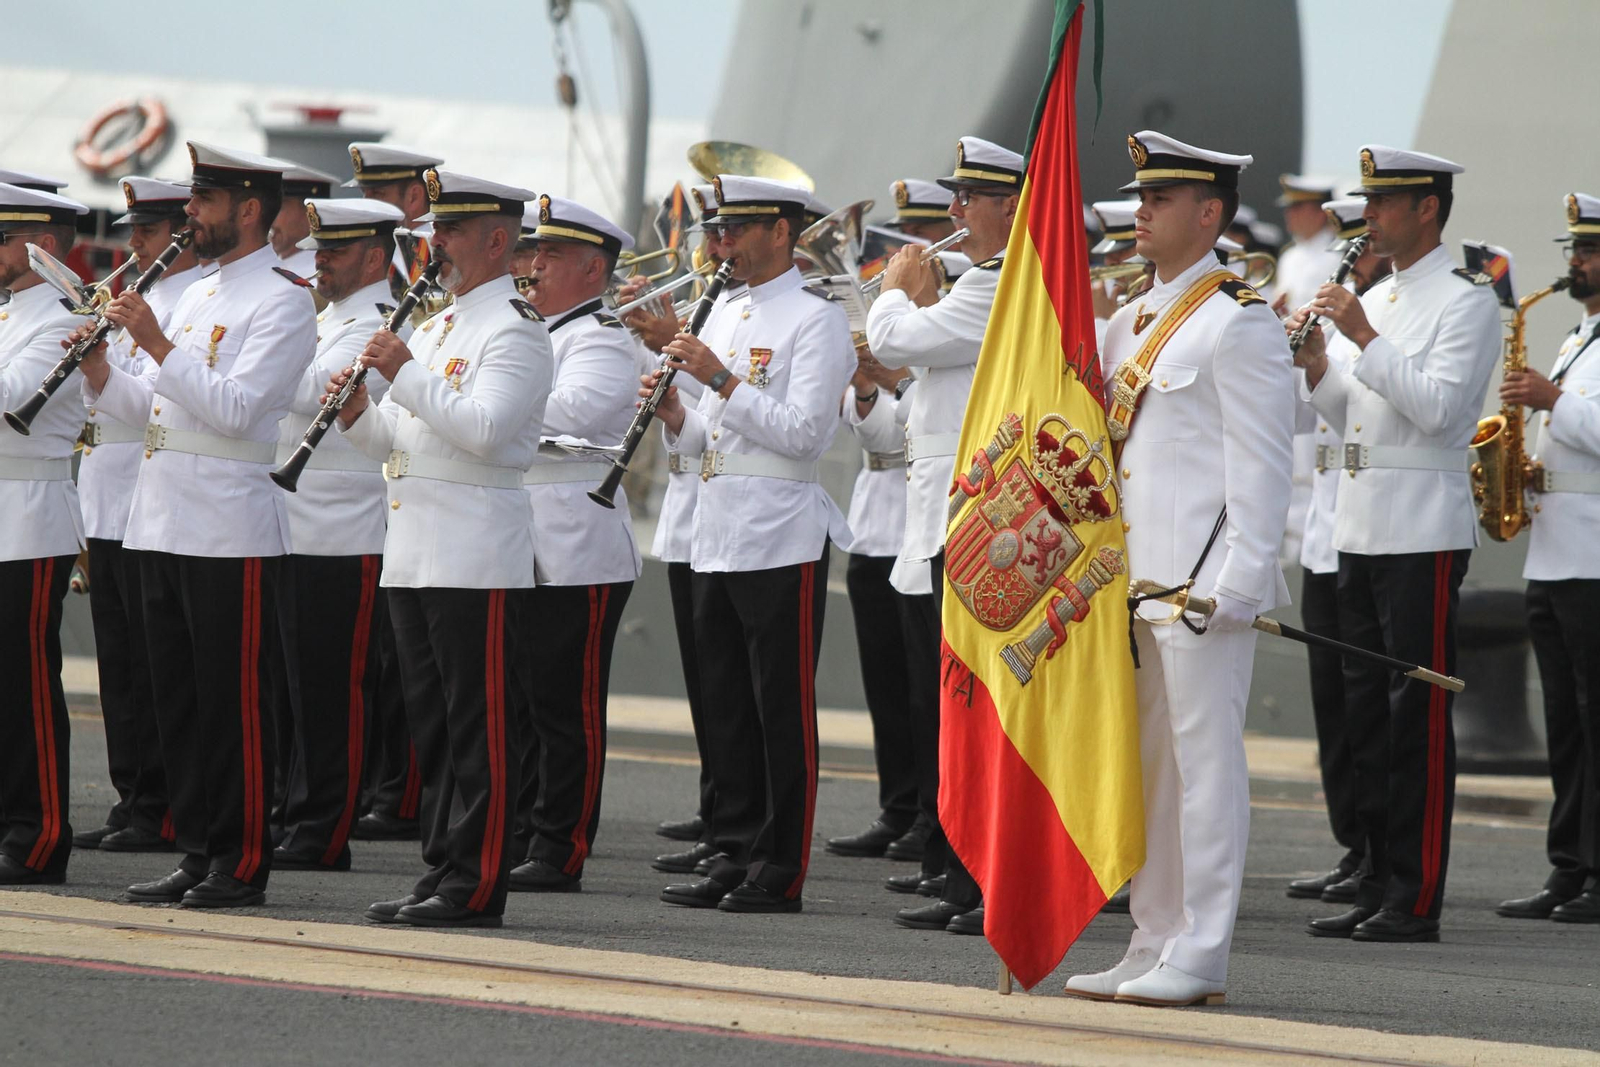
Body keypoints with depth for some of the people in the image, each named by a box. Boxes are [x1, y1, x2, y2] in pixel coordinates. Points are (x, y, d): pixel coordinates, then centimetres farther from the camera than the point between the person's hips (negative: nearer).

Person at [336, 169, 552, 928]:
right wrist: (360, 417, 3)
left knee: (478, 724, -6)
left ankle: (475, 886, -5)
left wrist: (405, 375, -21)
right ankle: (443, 871, 15)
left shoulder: (514, 330, -9)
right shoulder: (436, 325, 20)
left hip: (478, 555, -9)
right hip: (414, 552, 9)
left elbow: (483, 430, -22)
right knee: (431, 723, 10)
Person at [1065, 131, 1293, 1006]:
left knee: (1203, 754, -6)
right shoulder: (1133, 321, 18)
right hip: (1138, 574, 9)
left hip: (1204, 573, -9)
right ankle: (1154, 944, 17)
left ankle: (1200, 957, -4)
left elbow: (1260, 464, -13)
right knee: (1146, 761, 11)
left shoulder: (1239, 322, -8)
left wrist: (1238, 581, -18)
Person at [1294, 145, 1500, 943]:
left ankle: (1416, 899, -5)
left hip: (1424, 531, -8)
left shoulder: (1465, 302, -8)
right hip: (1360, 525, 8)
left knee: (1418, 715, -6)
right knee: (1367, 714, 9)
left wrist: (1364, 337, -19)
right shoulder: (1377, 300, 17)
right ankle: (1377, 886, 13)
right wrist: (1316, 367, 3)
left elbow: (1437, 406, -19)